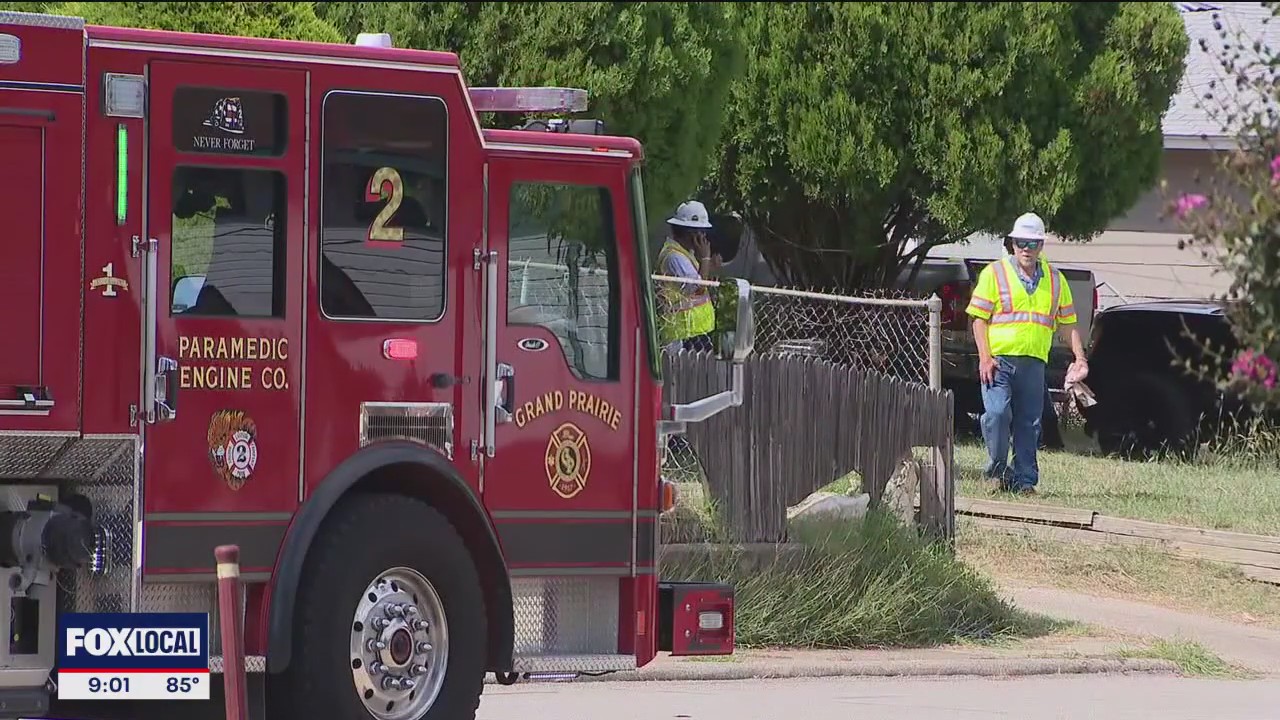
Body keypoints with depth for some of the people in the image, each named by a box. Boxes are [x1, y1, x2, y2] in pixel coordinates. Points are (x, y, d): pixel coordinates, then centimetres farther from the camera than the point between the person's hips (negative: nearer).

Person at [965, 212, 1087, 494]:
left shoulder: (1055, 280, 14)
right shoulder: (995, 273, 3)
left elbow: (1068, 322, 18)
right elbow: (979, 318, 0)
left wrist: (1079, 358, 5)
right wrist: (984, 357, -10)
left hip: (1034, 362, 3)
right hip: (998, 359, -3)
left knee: (1029, 423, 2)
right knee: (997, 413, -18)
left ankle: (1024, 479, 9)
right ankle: (998, 468, -1)